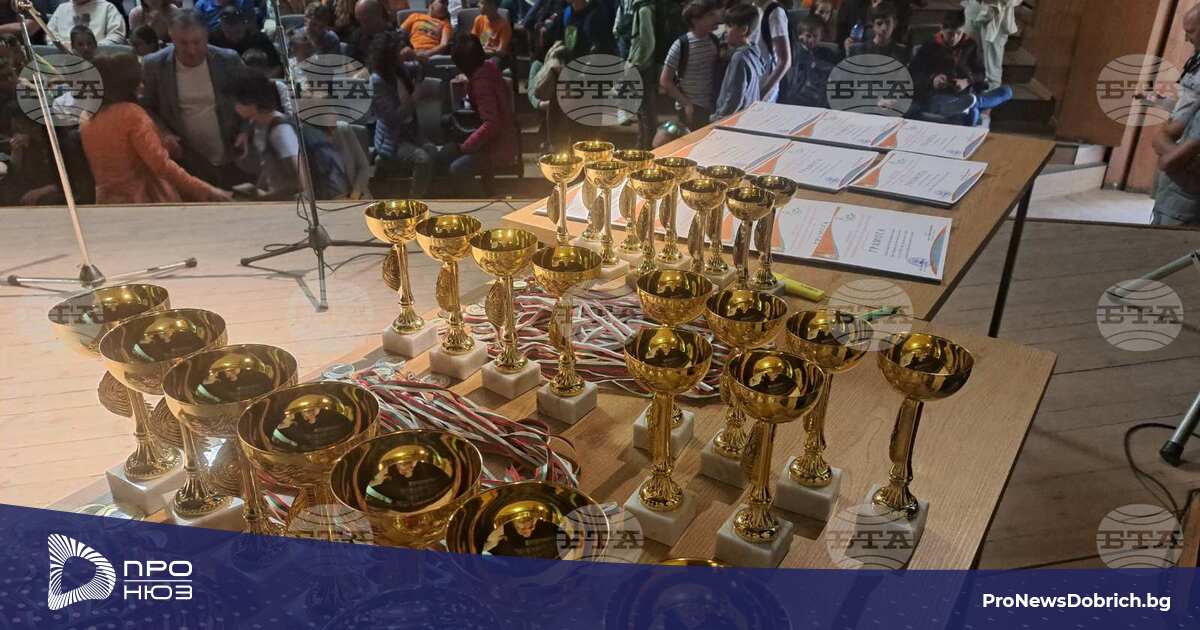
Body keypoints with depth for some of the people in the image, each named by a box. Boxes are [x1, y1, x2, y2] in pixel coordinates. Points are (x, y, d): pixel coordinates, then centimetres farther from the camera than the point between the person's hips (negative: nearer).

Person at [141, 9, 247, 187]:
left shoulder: (229, 61, -8)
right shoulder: (154, 65, -7)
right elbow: (145, 108, 3)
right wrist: (164, 134, -14)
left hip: (232, 161, 1)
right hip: (186, 163, -1)